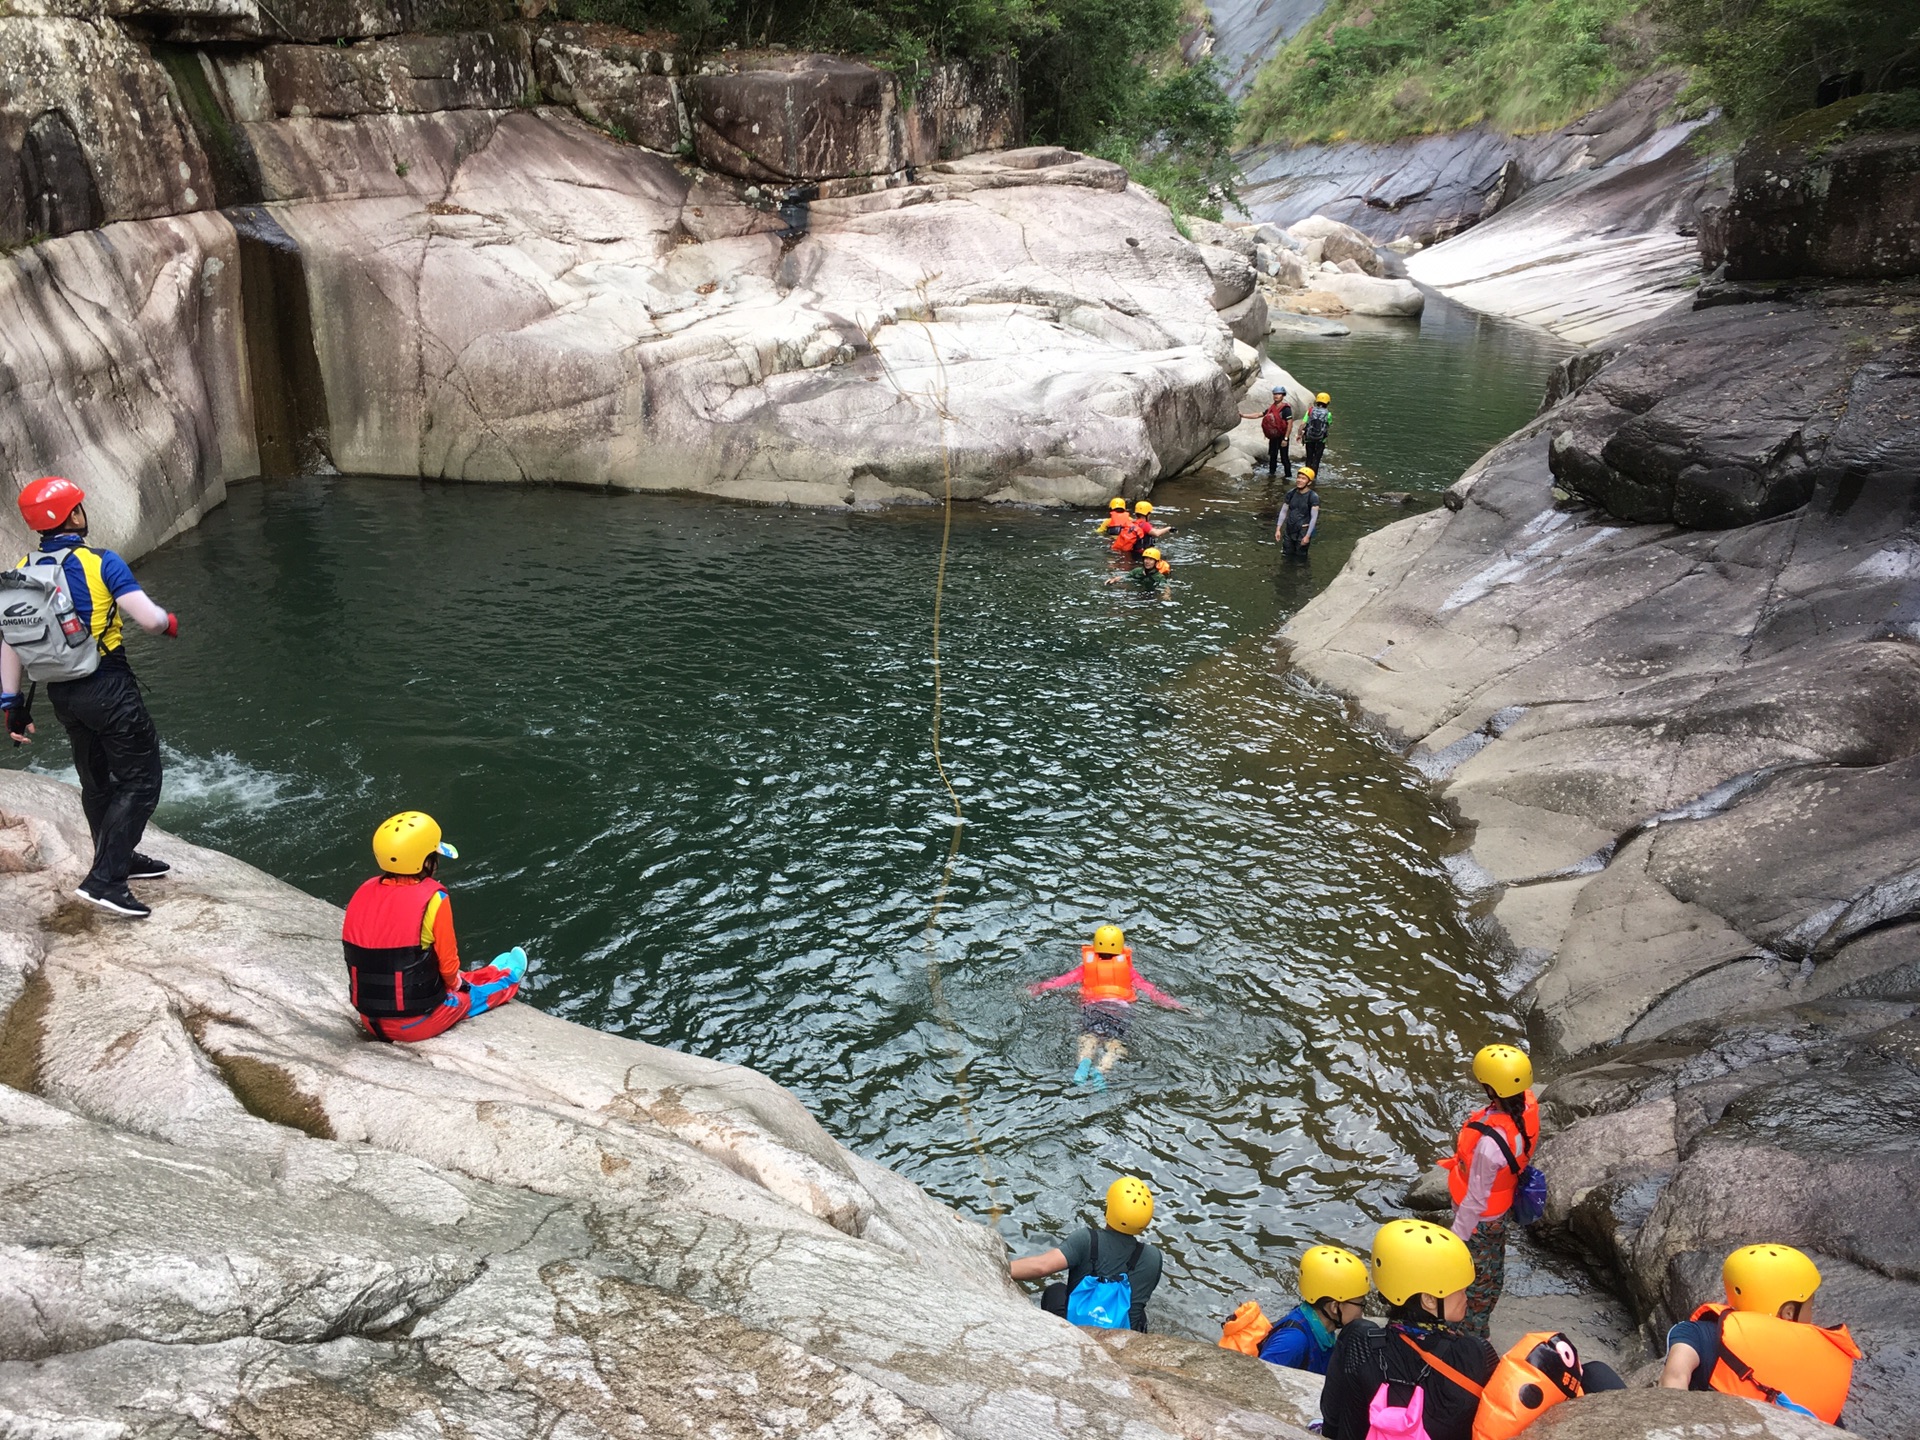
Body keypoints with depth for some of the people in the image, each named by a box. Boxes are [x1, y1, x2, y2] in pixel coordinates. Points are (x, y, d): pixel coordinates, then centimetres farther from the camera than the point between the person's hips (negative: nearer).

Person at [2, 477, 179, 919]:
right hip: (109, 689, -7)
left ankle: (119, 859, 39)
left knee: (97, 781, 22)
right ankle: (104, 879, -5)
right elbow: (149, 619, -19)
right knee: (140, 781, 2)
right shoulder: (100, 563, -14)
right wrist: (169, 622, 4)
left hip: (62, 695, 7)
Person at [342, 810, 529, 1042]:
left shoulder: (363, 893, -4)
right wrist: (455, 983, 11)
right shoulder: (432, 899, -20)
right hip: (416, 1023, -5)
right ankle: (508, 978, 54)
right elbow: (447, 964, -12)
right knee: (471, 992, 26)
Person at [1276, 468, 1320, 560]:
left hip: (1303, 531, -5)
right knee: (1288, 556, 14)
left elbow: (1314, 517, -15)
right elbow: (1283, 512, 6)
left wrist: (1308, 536, -18)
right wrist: (1278, 529, 2)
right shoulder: (1291, 493, -1)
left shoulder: (1313, 497, -15)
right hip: (1289, 529, 5)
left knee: (1300, 557, 4)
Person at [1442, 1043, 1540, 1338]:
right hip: (1502, 1206, 8)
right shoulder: (1528, 1106, -24)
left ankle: (1472, 1332, 43)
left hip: (1481, 1217, -7)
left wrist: (1458, 1234, -14)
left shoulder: (1489, 1142, -45)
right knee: (1493, 1267, 31)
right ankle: (1482, 1319, 57)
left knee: (1476, 1276, 19)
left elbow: (1475, 1198, -29)